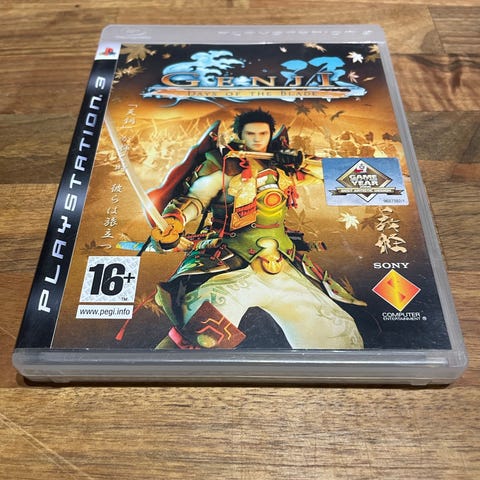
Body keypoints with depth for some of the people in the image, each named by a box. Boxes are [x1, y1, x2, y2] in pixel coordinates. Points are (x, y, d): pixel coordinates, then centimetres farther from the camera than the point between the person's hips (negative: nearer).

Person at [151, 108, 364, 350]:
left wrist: (297, 160, 3)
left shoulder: (281, 166, 18)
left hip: (281, 268, 5)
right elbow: (196, 197, -3)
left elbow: (325, 170, 23)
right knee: (204, 336, -33)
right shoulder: (222, 164, 6)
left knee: (342, 335, 10)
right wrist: (173, 221, -24)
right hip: (227, 265, -5)